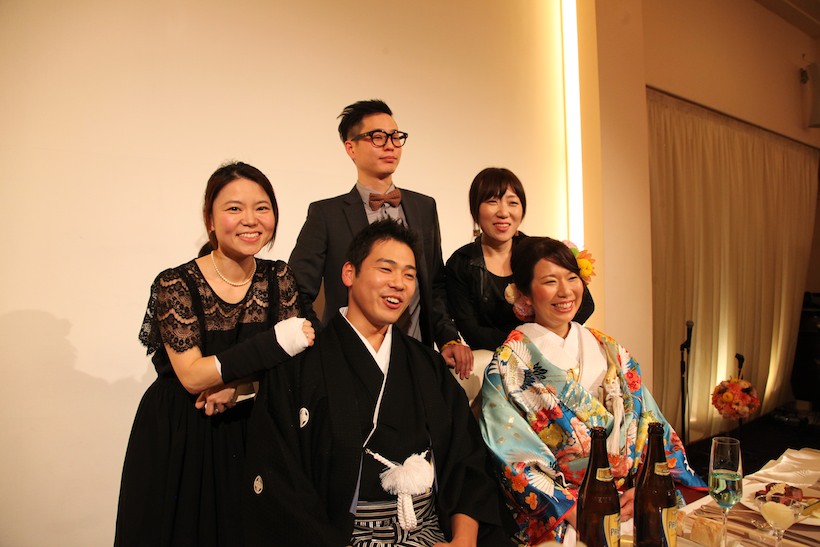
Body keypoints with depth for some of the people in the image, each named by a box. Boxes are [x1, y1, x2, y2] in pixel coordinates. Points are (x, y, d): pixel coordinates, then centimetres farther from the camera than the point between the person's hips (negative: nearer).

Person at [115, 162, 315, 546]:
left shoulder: (279, 277, -5)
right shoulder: (175, 284, -15)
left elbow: (296, 356, -5)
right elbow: (192, 376, -21)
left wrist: (239, 387, -22)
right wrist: (274, 342, -30)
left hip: (250, 430, 3)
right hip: (180, 438, -3)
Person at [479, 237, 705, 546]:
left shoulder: (609, 352, 9)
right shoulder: (509, 365, -6)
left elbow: (647, 423, 6)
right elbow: (515, 458, -10)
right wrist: (576, 512, -19)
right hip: (555, 518, -5)